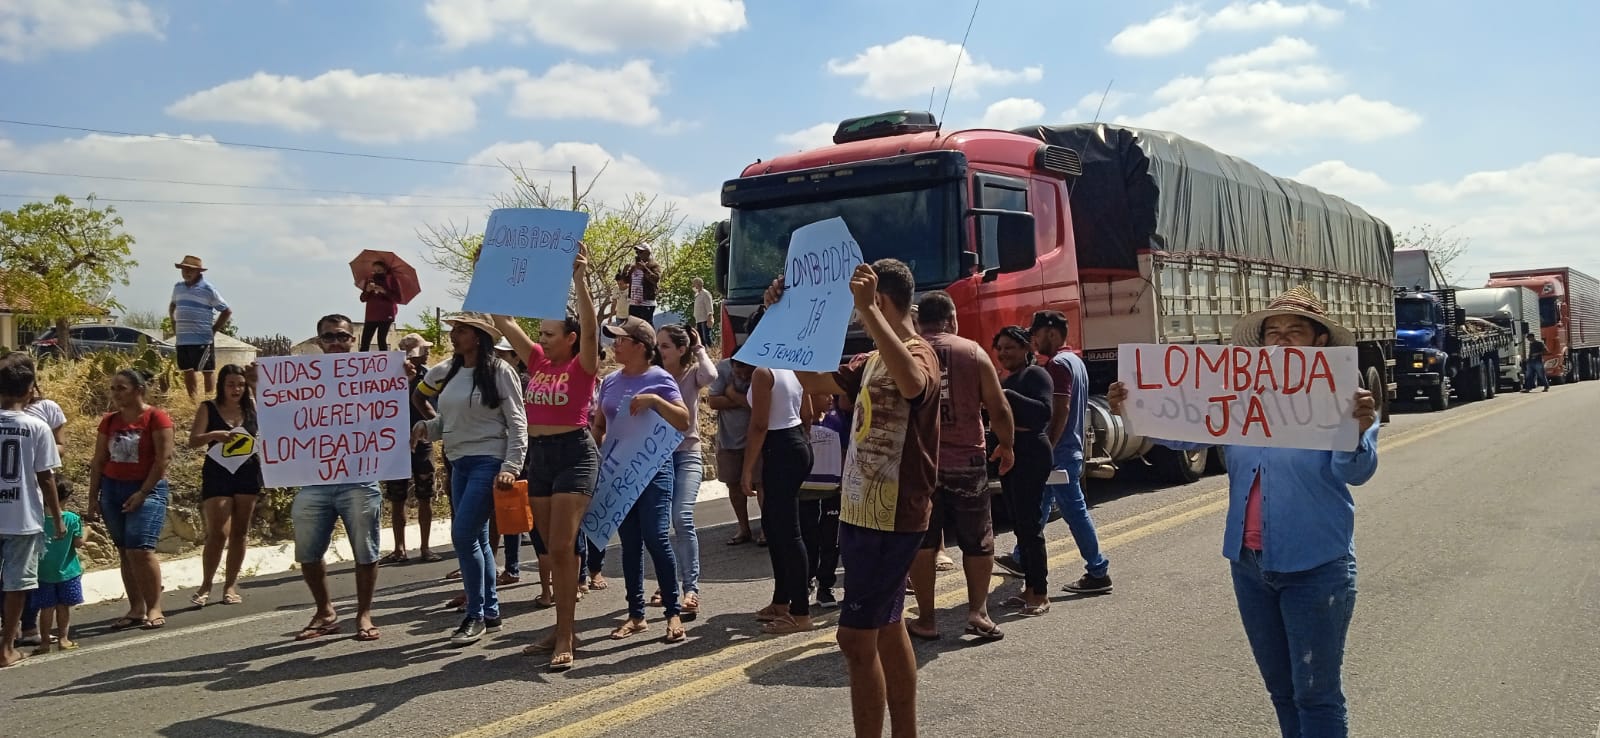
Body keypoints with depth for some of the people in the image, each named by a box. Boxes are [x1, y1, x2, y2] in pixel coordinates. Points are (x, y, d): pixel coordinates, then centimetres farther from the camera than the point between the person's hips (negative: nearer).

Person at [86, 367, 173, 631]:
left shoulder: (156, 417, -8)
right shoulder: (109, 421, 9)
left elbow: (164, 458, -12)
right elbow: (98, 461, 12)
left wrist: (143, 493, -15)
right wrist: (93, 497, 7)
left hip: (146, 490, -6)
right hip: (112, 489, 6)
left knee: (140, 549, -15)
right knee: (124, 552, 6)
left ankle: (154, 608, -7)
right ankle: (136, 608, 11)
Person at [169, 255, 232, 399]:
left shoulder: (208, 289, -7)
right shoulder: (178, 287, 11)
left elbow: (227, 311, -5)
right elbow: (172, 306, 29)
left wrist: (214, 330, -6)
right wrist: (174, 326, 18)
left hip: (203, 339, -6)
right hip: (182, 339, 6)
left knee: (207, 371, -1)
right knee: (187, 371, 11)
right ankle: (193, 400, 20)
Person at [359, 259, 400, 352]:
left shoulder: (392, 279, 1)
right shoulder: (369, 279, 13)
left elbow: (398, 298, -6)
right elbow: (363, 299, 12)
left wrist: (384, 291, -17)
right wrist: (367, 290, -8)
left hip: (386, 315, -4)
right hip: (371, 315, 4)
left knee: (381, 340, -13)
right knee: (364, 342, -2)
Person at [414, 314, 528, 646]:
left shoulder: (499, 371, -9)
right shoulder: (449, 371, 10)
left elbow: (517, 423, -10)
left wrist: (510, 467, -17)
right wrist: (426, 427, -2)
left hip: (488, 463, -7)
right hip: (459, 464, 7)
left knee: (463, 536, -11)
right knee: (476, 539, 11)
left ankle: (476, 615, 2)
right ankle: (490, 613, 21)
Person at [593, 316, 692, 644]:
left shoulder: (659, 379, -7)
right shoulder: (610, 381, 9)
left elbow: (684, 422, -12)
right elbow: (599, 425, 20)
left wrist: (655, 400, -24)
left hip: (653, 467, -5)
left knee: (656, 538, -10)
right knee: (629, 541, 9)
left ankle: (673, 613, 0)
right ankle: (636, 614, 17)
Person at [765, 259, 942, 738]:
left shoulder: (918, 353, -16)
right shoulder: (872, 360, 15)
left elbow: (913, 384, -41)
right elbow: (814, 381, 20)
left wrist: (865, 309, -42)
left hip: (891, 518, -10)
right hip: (863, 512, 10)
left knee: (856, 636, -9)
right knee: (886, 629, 15)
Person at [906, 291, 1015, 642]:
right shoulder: (972, 352, -3)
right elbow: (999, 408, -3)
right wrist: (1006, 446, 12)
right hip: (966, 461, -1)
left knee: (921, 541, 9)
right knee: (978, 541, 12)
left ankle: (926, 619, 12)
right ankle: (978, 612, 7)